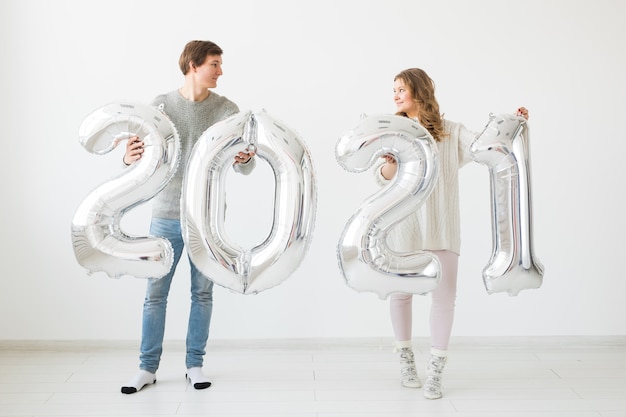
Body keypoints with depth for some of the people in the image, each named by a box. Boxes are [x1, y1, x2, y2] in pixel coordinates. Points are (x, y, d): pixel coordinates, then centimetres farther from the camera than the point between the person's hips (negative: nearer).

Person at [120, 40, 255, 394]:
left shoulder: (226, 109, 1)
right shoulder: (161, 105, 2)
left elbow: (245, 168, -3)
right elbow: (145, 155, 1)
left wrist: (246, 159, -27)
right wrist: (130, 158, -23)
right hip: (166, 214, 0)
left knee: (203, 292, 8)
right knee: (156, 292, 5)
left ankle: (195, 364, 21)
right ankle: (148, 367, 17)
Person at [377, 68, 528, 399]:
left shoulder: (450, 132, 5)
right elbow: (382, 176, -4)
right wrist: (390, 162, -25)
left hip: (442, 226, 0)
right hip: (403, 225, 1)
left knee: (444, 295, -1)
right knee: (401, 292, 8)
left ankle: (436, 369, 10)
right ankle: (405, 358, 27)